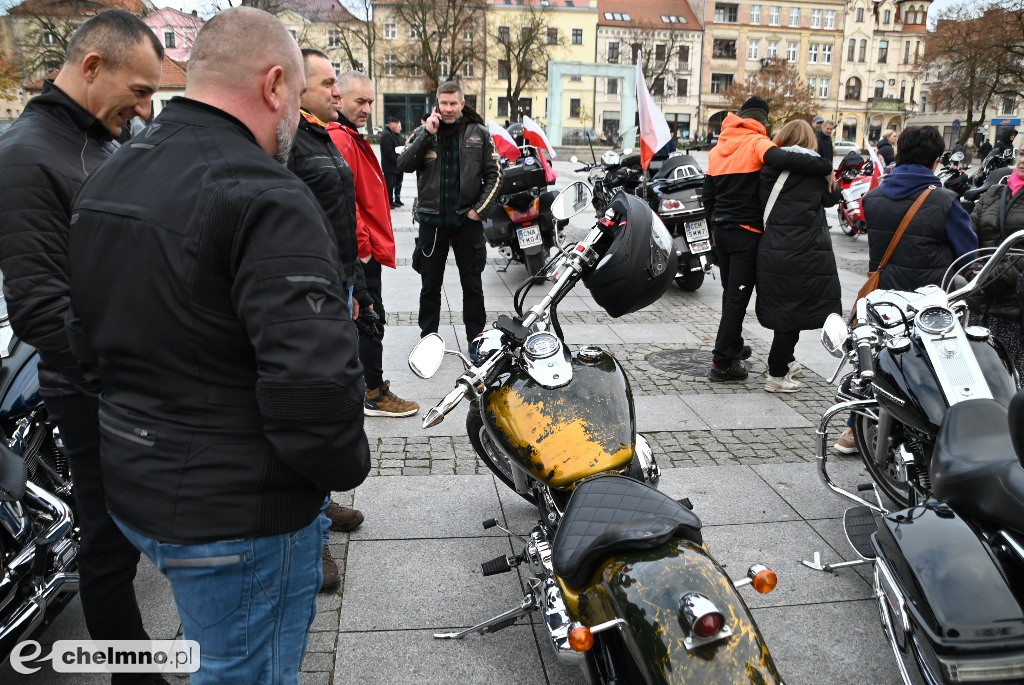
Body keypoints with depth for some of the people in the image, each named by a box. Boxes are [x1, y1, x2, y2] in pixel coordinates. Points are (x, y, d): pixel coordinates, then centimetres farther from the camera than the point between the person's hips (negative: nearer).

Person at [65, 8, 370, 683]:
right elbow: (314, 381, -30)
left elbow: (83, 333, 15)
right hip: (238, 514, -8)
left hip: (131, 486, 9)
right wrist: (344, 466, -12)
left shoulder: (103, 182, 7)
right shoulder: (265, 200, -23)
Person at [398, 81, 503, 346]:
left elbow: (494, 175, 2)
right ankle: (428, 335, 22)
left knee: (472, 284, 9)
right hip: (432, 220, 1)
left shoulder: (479, 134, 2)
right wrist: (428, 133, -16)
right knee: (430, 284, 10)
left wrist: (480, 209, -7)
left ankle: (476, 337, 20)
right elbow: (404, 165, -11)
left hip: (467, 219, 0)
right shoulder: (423, 133, 3)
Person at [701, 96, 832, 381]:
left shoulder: (718, 148, 12)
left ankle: (733, 345, 34)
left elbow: (707, 194, 16)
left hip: (721, 228, 7)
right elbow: (781, 159, -32)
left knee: (730, 292, 20)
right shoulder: (756, 142, -10)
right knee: (738, 296, -3)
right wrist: (826, 166, -26)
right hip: (746, 231, -7)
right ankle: (723, 363, -2)